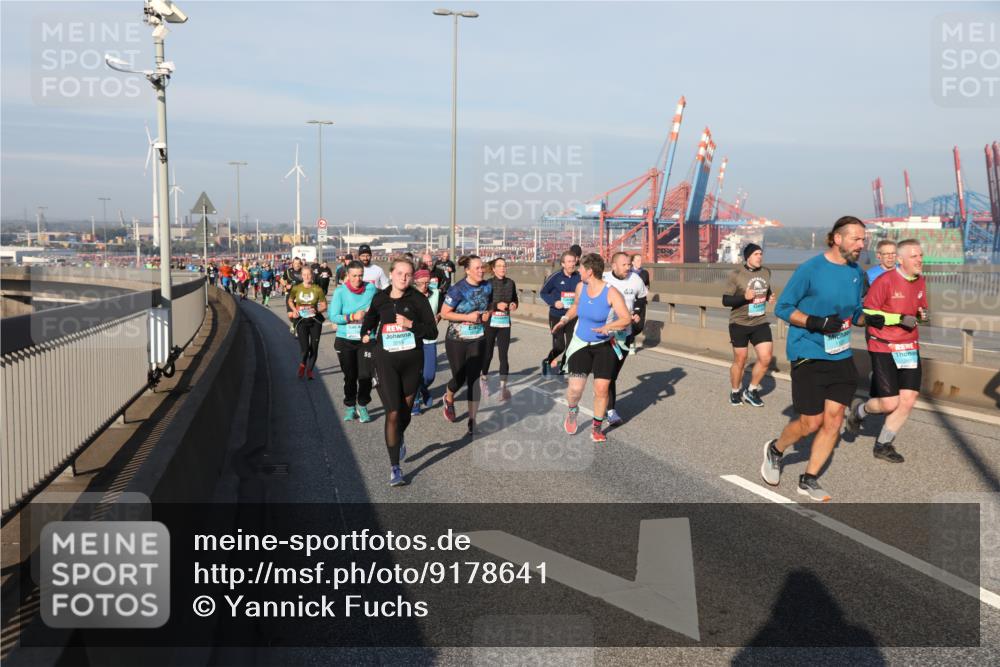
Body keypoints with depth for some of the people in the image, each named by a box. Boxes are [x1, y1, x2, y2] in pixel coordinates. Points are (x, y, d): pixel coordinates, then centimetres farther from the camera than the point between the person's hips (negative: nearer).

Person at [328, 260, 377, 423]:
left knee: (365, 375, -6)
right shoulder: (340, 291, -6)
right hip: (345, 340, 0)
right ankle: (350, 407, 25)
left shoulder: (371, 289, -1)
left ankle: (362, 406, 15)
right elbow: (332, 316, -10)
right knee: (350, 376, 8)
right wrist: (352, 317, -20)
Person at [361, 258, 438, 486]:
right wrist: (366, 333, 7)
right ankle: (395, 468, -1)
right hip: (386, 361, 0)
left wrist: (411, 324, -19)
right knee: (393, 413, -8)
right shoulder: (380, 299, 2)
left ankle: (400, 438, 51)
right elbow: (370, 319, 23)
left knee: (405, 411, 14)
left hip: (412, 361, 0)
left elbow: (432, 331, -6)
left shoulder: (418, 299, -5)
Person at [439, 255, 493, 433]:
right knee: (459, 378, 6)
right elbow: (444, 313, -14)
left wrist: (488, 314, -6)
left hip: (478, 339, 3)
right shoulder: (458, 289, -17)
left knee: (474, 379, -2)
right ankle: (449, 399, 42)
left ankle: (472, 419, 6)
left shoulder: (487, 286, -2)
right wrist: (467, 317, -23)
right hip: (457, 339, -3)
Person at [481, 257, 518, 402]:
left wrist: (514, 305, -7)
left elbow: (515, 299, 14)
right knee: (488, 353, 9)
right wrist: (496, 305, -22)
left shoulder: (510, 283, 2)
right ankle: (484, 378, 35)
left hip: (505, 323, 2)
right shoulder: (488, 283, -7)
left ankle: (503, 386, 1)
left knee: (504, 355, -2)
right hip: (490, 323, -2)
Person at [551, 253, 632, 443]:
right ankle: (573, 410, 28)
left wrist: (608, 327, -36)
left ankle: (597, 428, 19)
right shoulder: (581, 287, -1)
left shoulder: (611, 293, -17)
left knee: (601, 390, -4)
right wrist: (565, 319, 9)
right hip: (581, 344, 3)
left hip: (605, 346, -3)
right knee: (575, 389, -8)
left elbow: (626, 318, -21)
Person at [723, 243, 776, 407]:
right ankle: (735, 392, 29)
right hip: (739, 324, -4)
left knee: (766, 358, -4)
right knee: (740, 361, 6)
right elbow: (725, 300, -12)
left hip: (760, 323, 4)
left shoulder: (766, 272, 5)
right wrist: (744, 297, -26)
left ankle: (751, 391, 16)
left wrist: (770, 297, 1)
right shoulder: (736, 275, -12)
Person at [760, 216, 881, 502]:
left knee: (834, 420, 2)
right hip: (808, 356, -6)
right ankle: (775, 450, 28)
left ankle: (809, 479, 17)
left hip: (841, 357, 6)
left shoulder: (857, 273, 7)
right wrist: (816, 323, -22)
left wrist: (868, 319, -3)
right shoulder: (810, 269, -12)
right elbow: (782, 308, -9)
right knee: (811, 422, -2)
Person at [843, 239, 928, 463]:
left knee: (908, 400, 0)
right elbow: (867, 313, -15)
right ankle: (859, 410, 27)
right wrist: (899, 318, -21)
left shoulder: (920, 282, 6)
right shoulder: (885, 280, -15)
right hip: (883, 348, -6)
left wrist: (922, 315, -1)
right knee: (890, 404, -8)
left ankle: (883, 445, 18)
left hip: (910, 348, 6)